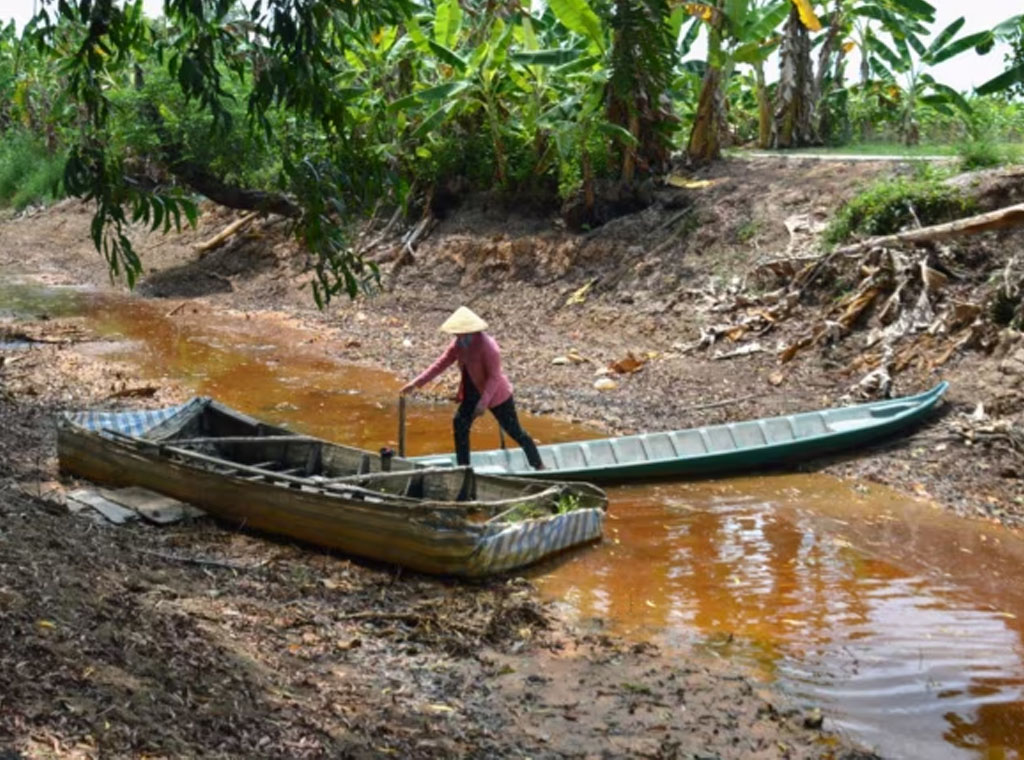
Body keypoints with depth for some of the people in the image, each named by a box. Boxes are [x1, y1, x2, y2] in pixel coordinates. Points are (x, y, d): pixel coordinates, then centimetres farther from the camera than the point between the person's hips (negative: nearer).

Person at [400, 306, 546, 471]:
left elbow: (494, 377, -27)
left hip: (496, 394, -7)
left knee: (514, 431, 1)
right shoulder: (458, 344, -5)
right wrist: (416, 383, -8)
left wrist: (483, 402, -33)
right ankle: (463, 467, 14)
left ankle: (539, 466, 15)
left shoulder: (487, 346, -28)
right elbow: (440, 364, -2)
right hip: (472, 393, 7)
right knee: (460, 423, 2)